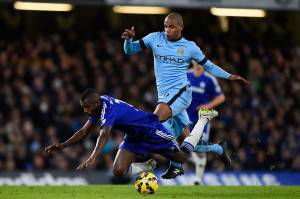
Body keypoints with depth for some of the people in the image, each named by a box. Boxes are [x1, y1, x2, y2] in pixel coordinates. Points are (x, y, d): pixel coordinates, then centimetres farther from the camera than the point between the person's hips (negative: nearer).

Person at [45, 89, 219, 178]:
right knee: (118, 172, -9)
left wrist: (93, 158, -66)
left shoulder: (109, 109, -35)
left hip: (151, 130, -8)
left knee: (183, 157, 7)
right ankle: (148, 167, 21)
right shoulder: (97, 107, -8)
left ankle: (203, 119, 26)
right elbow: (84, 132, 2)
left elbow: (104, 135, -52)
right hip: (134, 138, 8)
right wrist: (62, 146, -9)